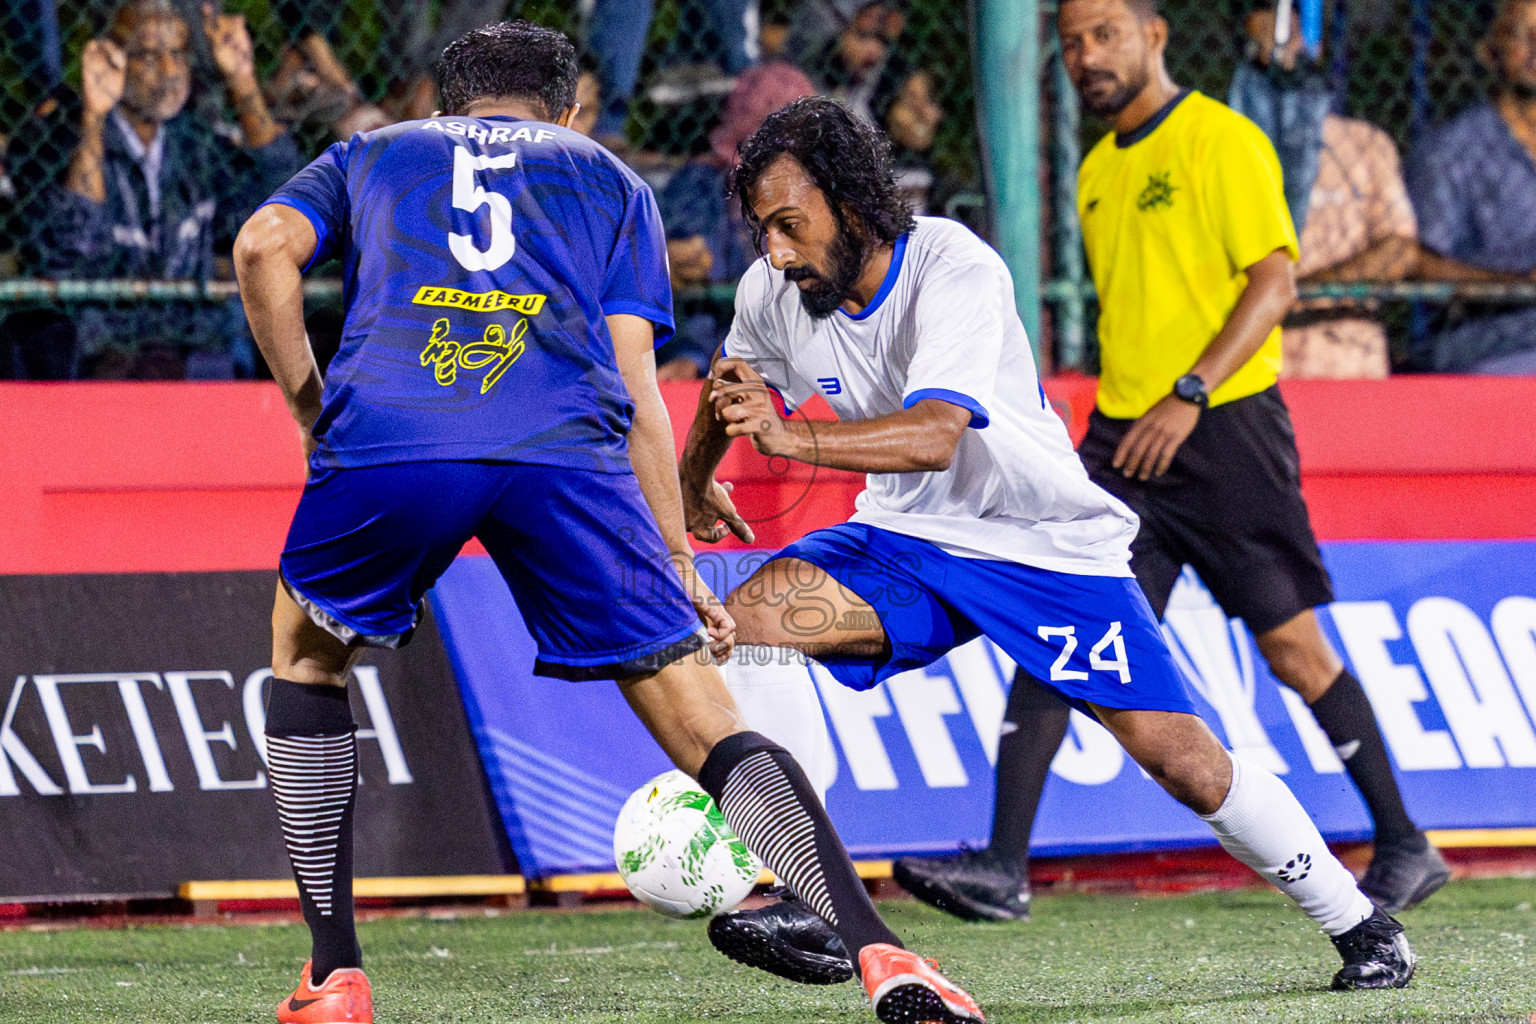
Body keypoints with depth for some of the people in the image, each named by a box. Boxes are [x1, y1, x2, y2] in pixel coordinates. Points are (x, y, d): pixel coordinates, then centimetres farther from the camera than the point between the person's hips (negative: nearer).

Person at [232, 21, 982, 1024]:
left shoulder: (370, 156, 33)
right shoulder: (608, 178, 31)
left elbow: (263, 247, 11)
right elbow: (632, 380, 19)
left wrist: (313, 413, 19)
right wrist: (680, 565, 19)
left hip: (386, 435, 0)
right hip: (564, 450, 0)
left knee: (306, 648, 28)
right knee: (697, 711, 2)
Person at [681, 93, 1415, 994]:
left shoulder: (959, 271, -27)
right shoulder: (774, 294, -9)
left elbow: (935, 435, -43)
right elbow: (727, 390, 18)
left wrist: (793, 438, -55)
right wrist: (695, 485, 30)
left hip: (1047, 541, -5)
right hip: (906, 540, 5)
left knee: (1180, 756, -10)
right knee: (747, 618, -21)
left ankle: (1358, 921, 11)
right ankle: (807, 908, -19)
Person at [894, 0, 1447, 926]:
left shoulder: (1223, 141, -7)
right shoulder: (1099, 171, 16)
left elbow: (1275, 283, -15)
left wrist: (1188, 397, -22)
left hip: (1226, 430, -7)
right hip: (1123, 443, 7)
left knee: (1294, 649, -1)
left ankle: (1406, 849, 12)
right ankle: (1003, 867, -10)